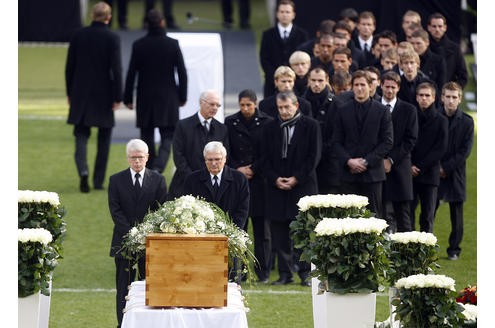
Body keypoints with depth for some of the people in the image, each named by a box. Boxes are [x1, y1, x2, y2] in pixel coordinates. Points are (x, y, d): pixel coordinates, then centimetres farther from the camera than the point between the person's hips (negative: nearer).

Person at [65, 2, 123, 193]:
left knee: (81, 134, 6)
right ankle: (98, 180, 12)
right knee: (104, 138, 12)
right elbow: (116, 69, -12)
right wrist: (117, 97, -7)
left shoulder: (78, 36, 0)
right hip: (103, 95, -2)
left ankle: (83, 171, -19)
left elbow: (70, 66, 4)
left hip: (80, 93, 2)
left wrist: (70, 92, 14)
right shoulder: (112, 38, -9)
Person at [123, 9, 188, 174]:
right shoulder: (173, 44, -6)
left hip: (145, 99, 1)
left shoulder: (138, 45, -5)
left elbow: (131, 73, -3)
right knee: (167, 136, 1)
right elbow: (182, 72, -4)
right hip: (168, 98, -1)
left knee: (147, 137, 11)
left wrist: (127, 98, 4)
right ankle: (158, 167, -22)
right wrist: (182, 97, 6)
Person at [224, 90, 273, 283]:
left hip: (259, 180, -1)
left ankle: (263, 272, 6)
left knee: (261, 227, 1)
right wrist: (237, 169, -4)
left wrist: (253, 169, -6)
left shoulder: (267, 123, 2)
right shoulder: (230, 123, 8)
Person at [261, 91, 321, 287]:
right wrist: (275, 179, -6)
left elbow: (314, 156, -2)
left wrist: (297, 179, -9)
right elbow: (266, 158, 10)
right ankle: (285, 273, 7)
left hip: (303, 185, -3)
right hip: (277, 188, 3)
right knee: (279, 232, 1)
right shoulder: (271, 128, 11)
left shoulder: (310, 126, 2)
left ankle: (305, 273, 3)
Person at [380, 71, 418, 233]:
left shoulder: (409, 110, 6)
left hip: (399, 167, -1)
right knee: (383, 213, -3)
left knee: (402, 213, 0)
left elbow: (410, 140, 0)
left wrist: (391, 159, -8)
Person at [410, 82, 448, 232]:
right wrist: (410, 166, -5)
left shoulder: (441, 121, 3)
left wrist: (421, 167, -8)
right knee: (408, 212, -2)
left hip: (430, 174, -2)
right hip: (410, 173, 2)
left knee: (428, 215, -1)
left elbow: (440, 149, -2)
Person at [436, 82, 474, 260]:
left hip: (455, 173, -1)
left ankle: (454, 249, 12)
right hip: (434, 171, 1)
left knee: (456, 214, 4)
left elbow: (465, 151, -5)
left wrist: (446, 167, -10)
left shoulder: (466, 122, -1)